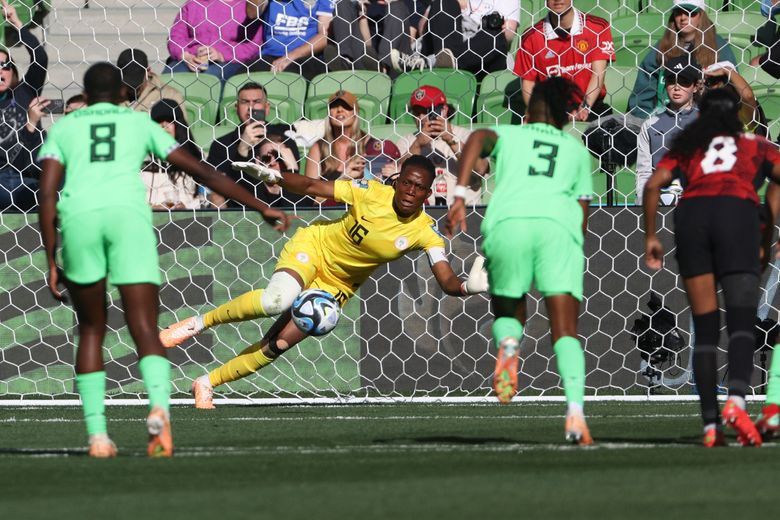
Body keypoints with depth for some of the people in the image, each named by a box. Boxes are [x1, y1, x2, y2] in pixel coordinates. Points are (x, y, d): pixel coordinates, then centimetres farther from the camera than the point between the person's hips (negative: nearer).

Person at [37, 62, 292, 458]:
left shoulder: (64, 127, 25)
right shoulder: (139, 122, 26)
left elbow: (47, 192, 11)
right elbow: (200, 171, 24)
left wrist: (52, 262, 11)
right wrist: (261, 208, 29)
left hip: (79, 216, 1)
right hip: (128, 214, 0)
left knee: (91, 331, 17)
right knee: (145, 331, -4)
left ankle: (96, 434, 8)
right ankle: (159, 406, -33)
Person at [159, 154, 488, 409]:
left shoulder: (424, 232, -19)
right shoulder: (372, 193, -23)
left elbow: (447, 282, -27)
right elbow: (310, 187, -16)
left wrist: (469, 286, -50)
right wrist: (269, 175, -30)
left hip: (338, 285, 3)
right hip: (313, 247, -3)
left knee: (279, 345, -5)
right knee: (278, 299, -35)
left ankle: (207, 384, 18)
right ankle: (200, 323, -11)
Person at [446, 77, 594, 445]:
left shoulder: (508, 135, 28)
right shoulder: (576, 150, 32)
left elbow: (478, 139, 4)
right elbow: (582, 215, 24)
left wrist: (459, 197, -4)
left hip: (507, 221, 0)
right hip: (558, 223, 0)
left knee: (508, 312, 21)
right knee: (565, 331, -2)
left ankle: (508, 343, -15)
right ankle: (575, 411, -25)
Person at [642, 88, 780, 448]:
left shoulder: (687, 146, 26)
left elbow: (653, 185, 13)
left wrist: (650, 236, 18)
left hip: (690, 214, 2)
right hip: (738, 210, -2)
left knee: (705, 328, 5)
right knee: (742, 323, -8)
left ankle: (710, 424, -3)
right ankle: (736, 399, -35)